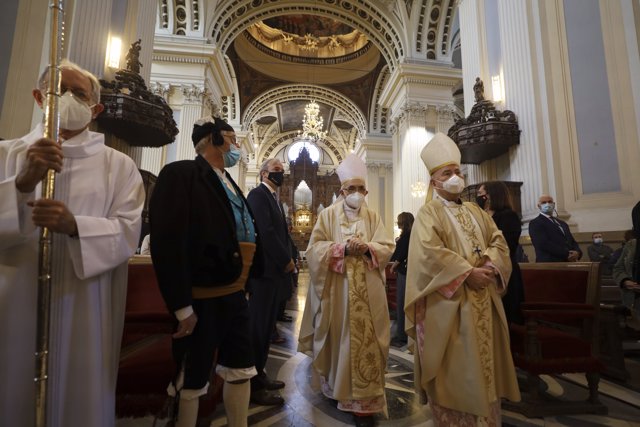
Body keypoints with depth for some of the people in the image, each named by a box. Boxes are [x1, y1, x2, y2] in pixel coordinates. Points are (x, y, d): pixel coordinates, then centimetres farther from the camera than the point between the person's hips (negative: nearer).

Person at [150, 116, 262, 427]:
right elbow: (167, 243, -20)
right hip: (202, 300, -8)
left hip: (234, 296, 8)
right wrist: (182, 307, -21)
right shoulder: (180, 174, -11)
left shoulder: (229, 185, 13)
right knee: (192, 381, 12)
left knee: (240, 371, 19)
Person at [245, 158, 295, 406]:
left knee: (265, 326, 15)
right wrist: (286, 260, -13)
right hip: (264, 270, -9)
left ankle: (258, 375, 27)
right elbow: (265, 231, -19)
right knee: (259, 326, -2)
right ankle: (253, 386, 9)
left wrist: (286, 260, 6)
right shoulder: (258, 194, -9)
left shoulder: (273, 198, 21)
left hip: (275, 270, 10)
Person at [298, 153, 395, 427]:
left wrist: (367, 248, -16)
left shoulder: (372, 217, 10)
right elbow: (314, 248, -3)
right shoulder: (328, 215, 4)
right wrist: (342, 248, -17)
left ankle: (364, 401, 11)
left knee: (364, 341, 0)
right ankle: (337, 388, 31)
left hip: (367, 291, 1)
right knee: (339, 339, 8)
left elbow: (387, 247, 4)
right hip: (336, 288, -1)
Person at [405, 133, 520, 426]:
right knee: (454, 367, 2)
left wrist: (490, 265, -10)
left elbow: (498, 240, 10)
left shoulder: (475, 211, 17)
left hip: (483, 299, 7)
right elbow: (430, 252, -18)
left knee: (484, 360, 15)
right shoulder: (428, 213, -4)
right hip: (448, 302, -6)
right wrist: (467, 272, -20)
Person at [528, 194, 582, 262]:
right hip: (550, 264, -7)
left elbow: (573, 242, 20)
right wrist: (566, 254, -15)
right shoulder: (535, 223, -3)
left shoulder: (562, 223, 23)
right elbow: (544, 244, -14)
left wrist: (577, 252, -3)